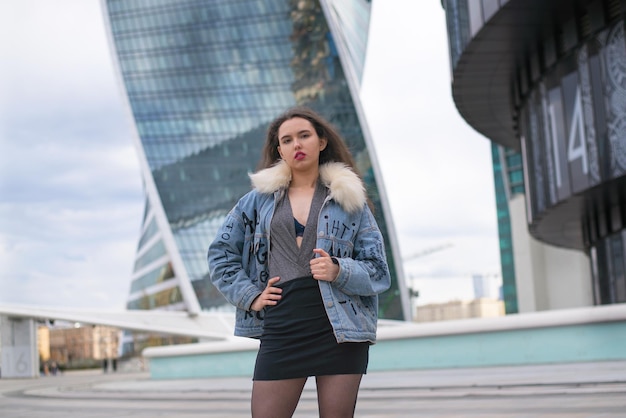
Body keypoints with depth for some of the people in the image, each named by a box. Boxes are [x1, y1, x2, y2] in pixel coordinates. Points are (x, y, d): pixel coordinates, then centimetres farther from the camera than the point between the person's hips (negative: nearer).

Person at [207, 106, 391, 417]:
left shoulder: (350, 199, 8)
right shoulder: (260, 198, 11)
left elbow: (378, 272, 5)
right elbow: (221, 252, 17)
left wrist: (339, 271, -14)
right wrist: (249, 295, 4)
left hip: (340, 328, -1)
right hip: (281, 327, 1)